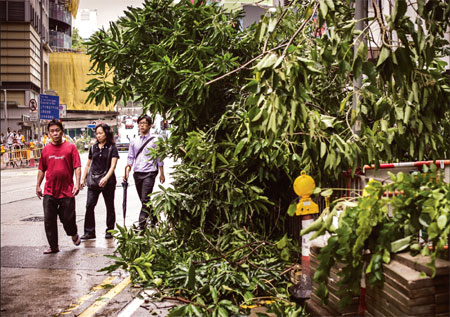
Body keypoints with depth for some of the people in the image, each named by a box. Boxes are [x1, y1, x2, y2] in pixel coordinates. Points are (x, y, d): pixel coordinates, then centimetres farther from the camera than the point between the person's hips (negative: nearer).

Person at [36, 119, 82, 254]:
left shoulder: (70, 147, -1)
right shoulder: (46, 150, 8)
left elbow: (77, 167, -4)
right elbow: (41, 169, 15)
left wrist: (77, 183, -14)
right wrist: (38, 186, 12)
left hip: (67, 191, -3)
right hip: (49, 192, 3)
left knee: (68, 219, 4)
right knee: (49, 221, 2)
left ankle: (74, 234, 35)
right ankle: (53, 246, 15)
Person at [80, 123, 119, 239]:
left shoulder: (112, 148, -2)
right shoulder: (93, 148, 11)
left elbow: (113, 165, -11)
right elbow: (88, 165, 18)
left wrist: (106, 178, -24)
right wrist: (83, 179, 11)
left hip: (108, 181, -3)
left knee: (109, 206, 7)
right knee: (89, 205, -7)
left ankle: (110, 231, 18)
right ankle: (89, 232, 0)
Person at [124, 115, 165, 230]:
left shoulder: (154, 141, 0)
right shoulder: (134, 141, 11)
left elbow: (159, 158, 3)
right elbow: (130, 158, 13)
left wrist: (162, 174, 3)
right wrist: (126, 173, 2)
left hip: (149, 173, -5)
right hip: (137, 173, 5)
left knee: (145, 199, -12)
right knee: (144, 200, 13)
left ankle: (141, 226, -13)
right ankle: (154, 219, 30)